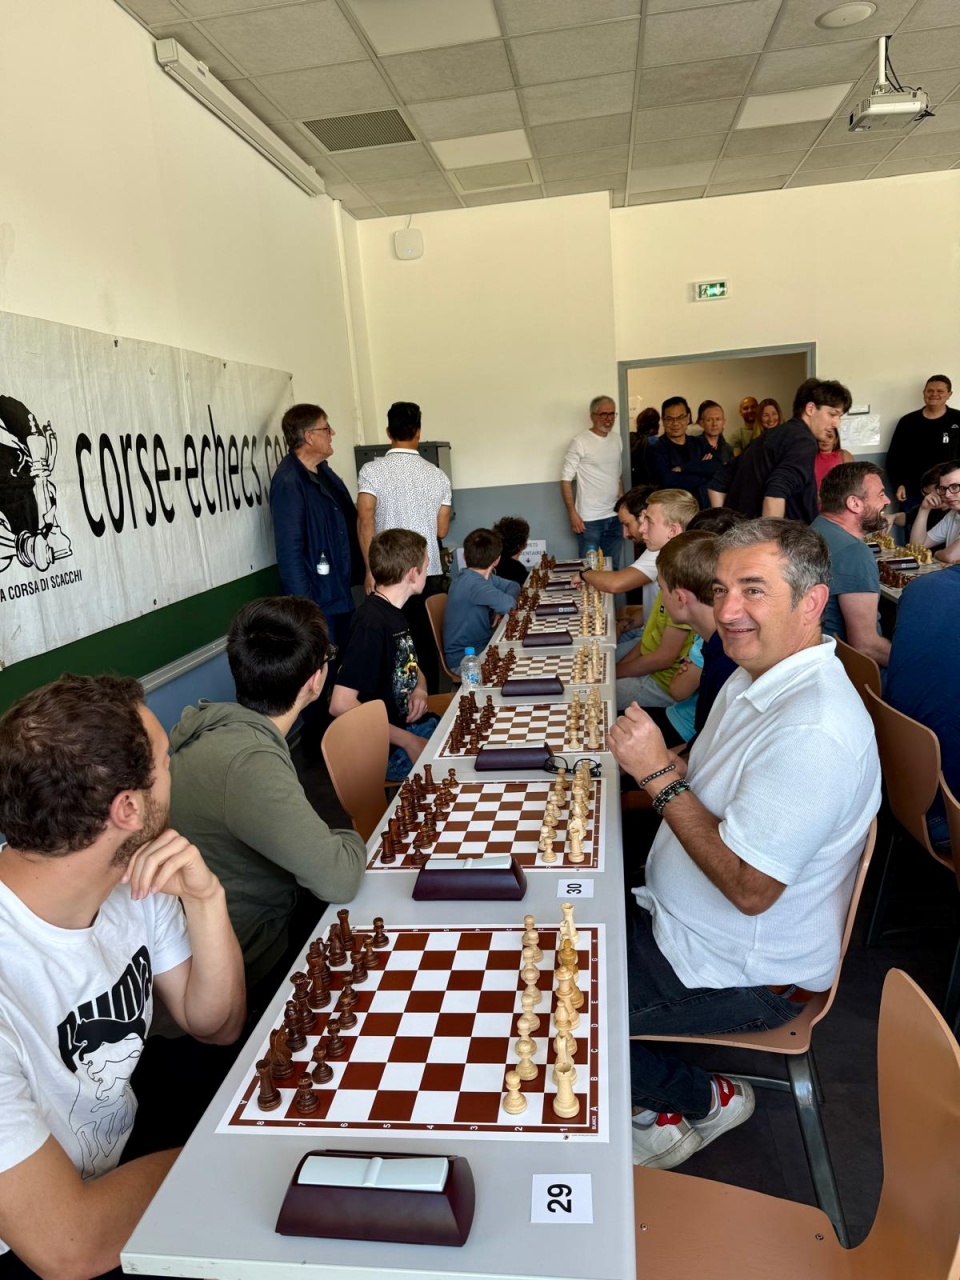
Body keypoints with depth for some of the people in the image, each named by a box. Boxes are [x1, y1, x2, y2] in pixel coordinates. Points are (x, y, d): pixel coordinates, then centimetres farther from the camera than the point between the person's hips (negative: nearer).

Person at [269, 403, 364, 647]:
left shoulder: (322, 470, 10)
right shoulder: (288, 482, -18)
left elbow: (348, 521, 18)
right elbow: (289, 551, -20)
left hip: (340, 591, 9)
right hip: (316, 599, -9)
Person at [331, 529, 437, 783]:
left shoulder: (394, 612, 8)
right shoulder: (371, 624, -22)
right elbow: (340, 704, -26)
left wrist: (420, 690, -2)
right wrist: (408, 742, -21)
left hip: (414, 724, 9)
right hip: (389, 750, -9)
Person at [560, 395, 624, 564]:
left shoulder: (616, 439, 11)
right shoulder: (580, 442, -8)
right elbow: (566, 480, -9)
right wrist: (572, 514, -14)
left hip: (614, 517, 6)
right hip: (589, 520, -6)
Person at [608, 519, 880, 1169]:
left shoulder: (814, 730, -31)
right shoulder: (758, 676, 2)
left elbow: (749, 889, -29)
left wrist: (660, 775, -26)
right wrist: (654, 764, -7)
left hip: (744, 975, -9)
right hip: (679, 920, 9)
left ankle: (704, 1101, 17)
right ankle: (656, 1099, 25)